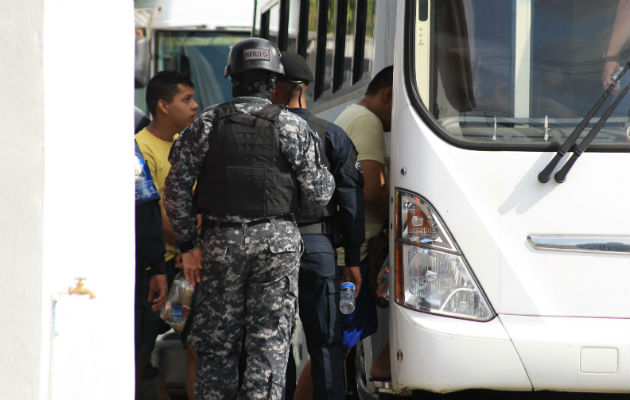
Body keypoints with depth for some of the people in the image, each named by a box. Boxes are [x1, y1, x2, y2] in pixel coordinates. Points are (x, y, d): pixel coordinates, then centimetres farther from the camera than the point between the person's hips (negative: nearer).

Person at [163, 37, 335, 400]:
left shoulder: (207, 123, 3)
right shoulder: (292, 127, -3)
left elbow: (177, 189, 0)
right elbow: (319, 192, -3)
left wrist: (188, 244, 5)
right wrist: (328, 178, 19)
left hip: (220, 242, 2)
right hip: (276, 241, -2)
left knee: (217, 344, 9)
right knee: (270, 343, 1)